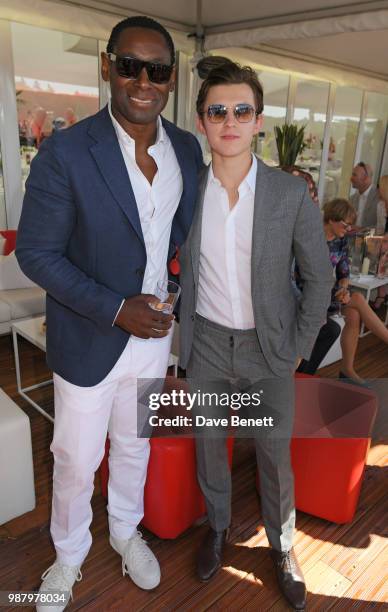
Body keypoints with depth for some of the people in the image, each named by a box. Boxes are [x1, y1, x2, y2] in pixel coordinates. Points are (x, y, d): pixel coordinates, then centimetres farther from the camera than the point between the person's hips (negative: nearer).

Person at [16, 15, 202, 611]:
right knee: (77, 461, 15)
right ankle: (69, 554, 45)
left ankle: (126, 530, 52)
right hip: (89, 339, -4)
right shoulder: (65, 153, -18)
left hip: (154, 335, 4)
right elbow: (35, 253, -15)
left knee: (134, 445, 24)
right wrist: (116, 310, -22)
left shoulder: (188, 149, -2)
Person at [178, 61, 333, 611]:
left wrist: (299, 347, -5)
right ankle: (218, 524, 46)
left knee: (275, 456, 13)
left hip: (268, 349, -1)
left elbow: (320, 275, -3)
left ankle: (282, 545, 40)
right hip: (206, 344, 2)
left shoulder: (291, 193, -12)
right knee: (208, 445, 18)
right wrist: (185, 329, 4)